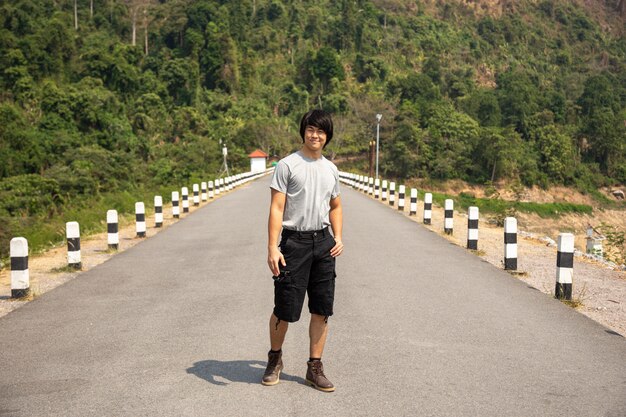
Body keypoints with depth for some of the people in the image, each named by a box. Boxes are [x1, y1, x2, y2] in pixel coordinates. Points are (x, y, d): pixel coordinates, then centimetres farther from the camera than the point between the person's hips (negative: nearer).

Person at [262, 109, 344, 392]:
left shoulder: (330, 169, 13)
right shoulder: (287, 165, -4)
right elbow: (276, 208, -9)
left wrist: (338, 238, 8)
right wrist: (272, 248, -17)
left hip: (323, 242, 5)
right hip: (294, 241, -5)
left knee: (321, 309, 5)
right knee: (285, 308, 0)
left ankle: (315, 368, 16)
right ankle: (275, 359, 24)